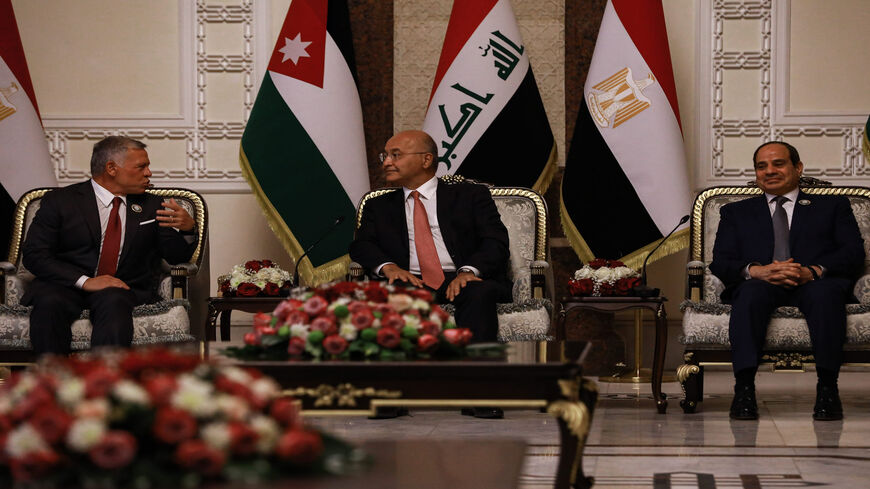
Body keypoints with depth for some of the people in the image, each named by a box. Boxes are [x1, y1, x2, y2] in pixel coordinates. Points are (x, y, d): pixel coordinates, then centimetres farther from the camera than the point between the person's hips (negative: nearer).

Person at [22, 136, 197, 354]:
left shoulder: (151, 206, 18)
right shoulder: (60, 201, 7)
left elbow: (176, 256, 16)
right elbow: (34, 255, -2)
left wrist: (187, 228, -8)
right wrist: (84, 281, -15)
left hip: (122, 289, 1)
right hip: (66, 286, -1)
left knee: (114, 301, -35)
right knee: (49, 303, -35)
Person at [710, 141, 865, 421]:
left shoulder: (833, 206, 25)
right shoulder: (736, 213, 29)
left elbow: (854, 253, 9)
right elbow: (720, 263, 12)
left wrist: (814, 271, -13)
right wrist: (756, 271, -12)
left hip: (815, 285, -1)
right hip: (761, 285, 1)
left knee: (825, 291, -38)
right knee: (752, 291, -37)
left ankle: (827, 388, -40)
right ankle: (744, 388, -43)